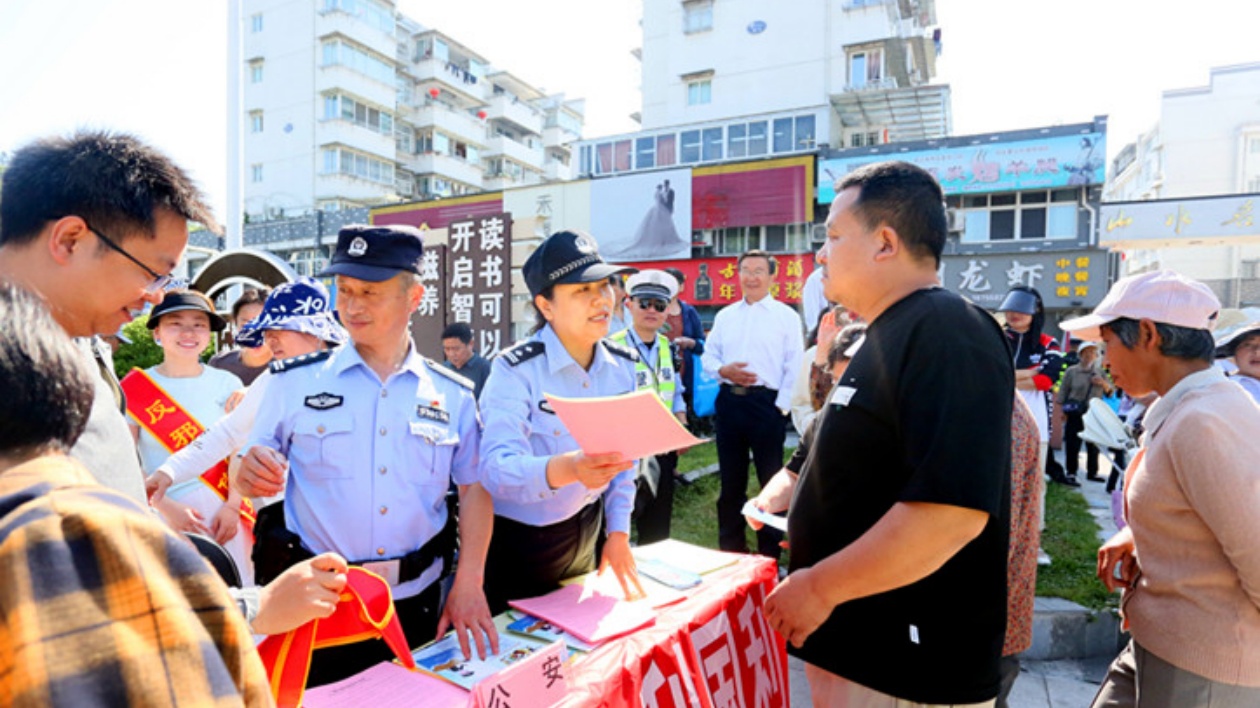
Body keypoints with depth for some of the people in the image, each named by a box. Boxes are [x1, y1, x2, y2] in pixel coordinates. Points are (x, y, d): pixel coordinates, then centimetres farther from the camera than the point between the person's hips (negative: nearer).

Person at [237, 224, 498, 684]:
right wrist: (251, 476, -22)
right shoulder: (296, 383, -4)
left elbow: (474, 489, 1)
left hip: (417, 602, 2)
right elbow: (251, 476, 2)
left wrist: (469, 585, -7)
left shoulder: (453, 394, -2)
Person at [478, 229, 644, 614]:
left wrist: (618, 531, 1)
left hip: (588, 532, 5)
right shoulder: (515, 370, -21)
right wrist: (565, 468, -50)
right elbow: (496, 469, -33)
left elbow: (623, 455, 6)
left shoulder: (623, 365, -4)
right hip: (519, 542, -5)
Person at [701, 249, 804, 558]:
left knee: (772, 481, 3)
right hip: (729, 401, 4)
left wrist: (782, 406, -10)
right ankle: (730, 548, 27)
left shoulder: (786, 316, 1)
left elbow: (794, 368, -4)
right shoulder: (725, 315, 14)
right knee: (731, 480, 13)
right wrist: (723, 370, -7)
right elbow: (708, 355, 14)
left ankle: (770, 553, 16)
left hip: (766, 402, -4)